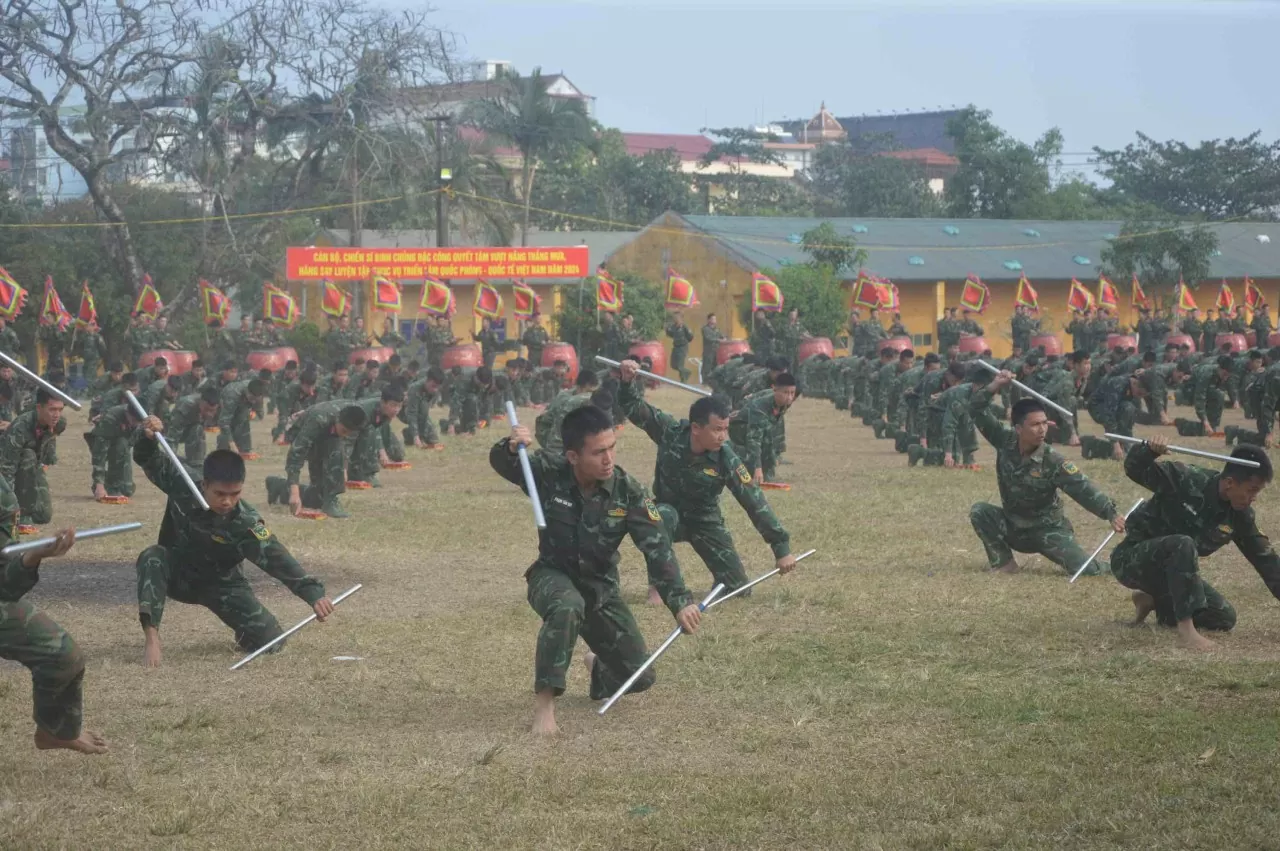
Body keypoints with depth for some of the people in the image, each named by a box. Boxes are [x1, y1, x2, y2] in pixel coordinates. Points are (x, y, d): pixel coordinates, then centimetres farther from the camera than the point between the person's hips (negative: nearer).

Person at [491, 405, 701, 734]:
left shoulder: (630, 493, -20)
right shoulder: (550, 472, -20)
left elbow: (657, 548, -24)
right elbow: (502, 465, -13)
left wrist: (680, 600, -37)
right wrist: (510, 447, -39)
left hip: (600, 586, 3)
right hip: (552, 577, -3)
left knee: (640, 677, 3)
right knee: (567, 607, -42)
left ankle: (597, 666, 42)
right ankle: (544, 702, -31)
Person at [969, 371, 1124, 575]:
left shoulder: (1053, 462, -22)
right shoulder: (1005, 441, -13)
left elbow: (1083, 489, -27)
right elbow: (977, 410, -15)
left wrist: (1111, 514, -40)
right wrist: (995, 386, -33)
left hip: (1048, 529, -3)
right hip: (1013, 526, 3)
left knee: (1085, 570, -21)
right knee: (979, 511, -22)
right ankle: (1005, 564, -8)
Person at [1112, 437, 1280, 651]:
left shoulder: (1240, 515, -6)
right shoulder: (1186, 480, -23)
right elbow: (1134, 469, -20)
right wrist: (1149, 450, -42)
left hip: (1172, 569, 7)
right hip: (1132, 559, -7)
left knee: (1224, 619, -1)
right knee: (1183, 544, -38)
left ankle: (1154, 601, 17)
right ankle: (1186, 629, -36)